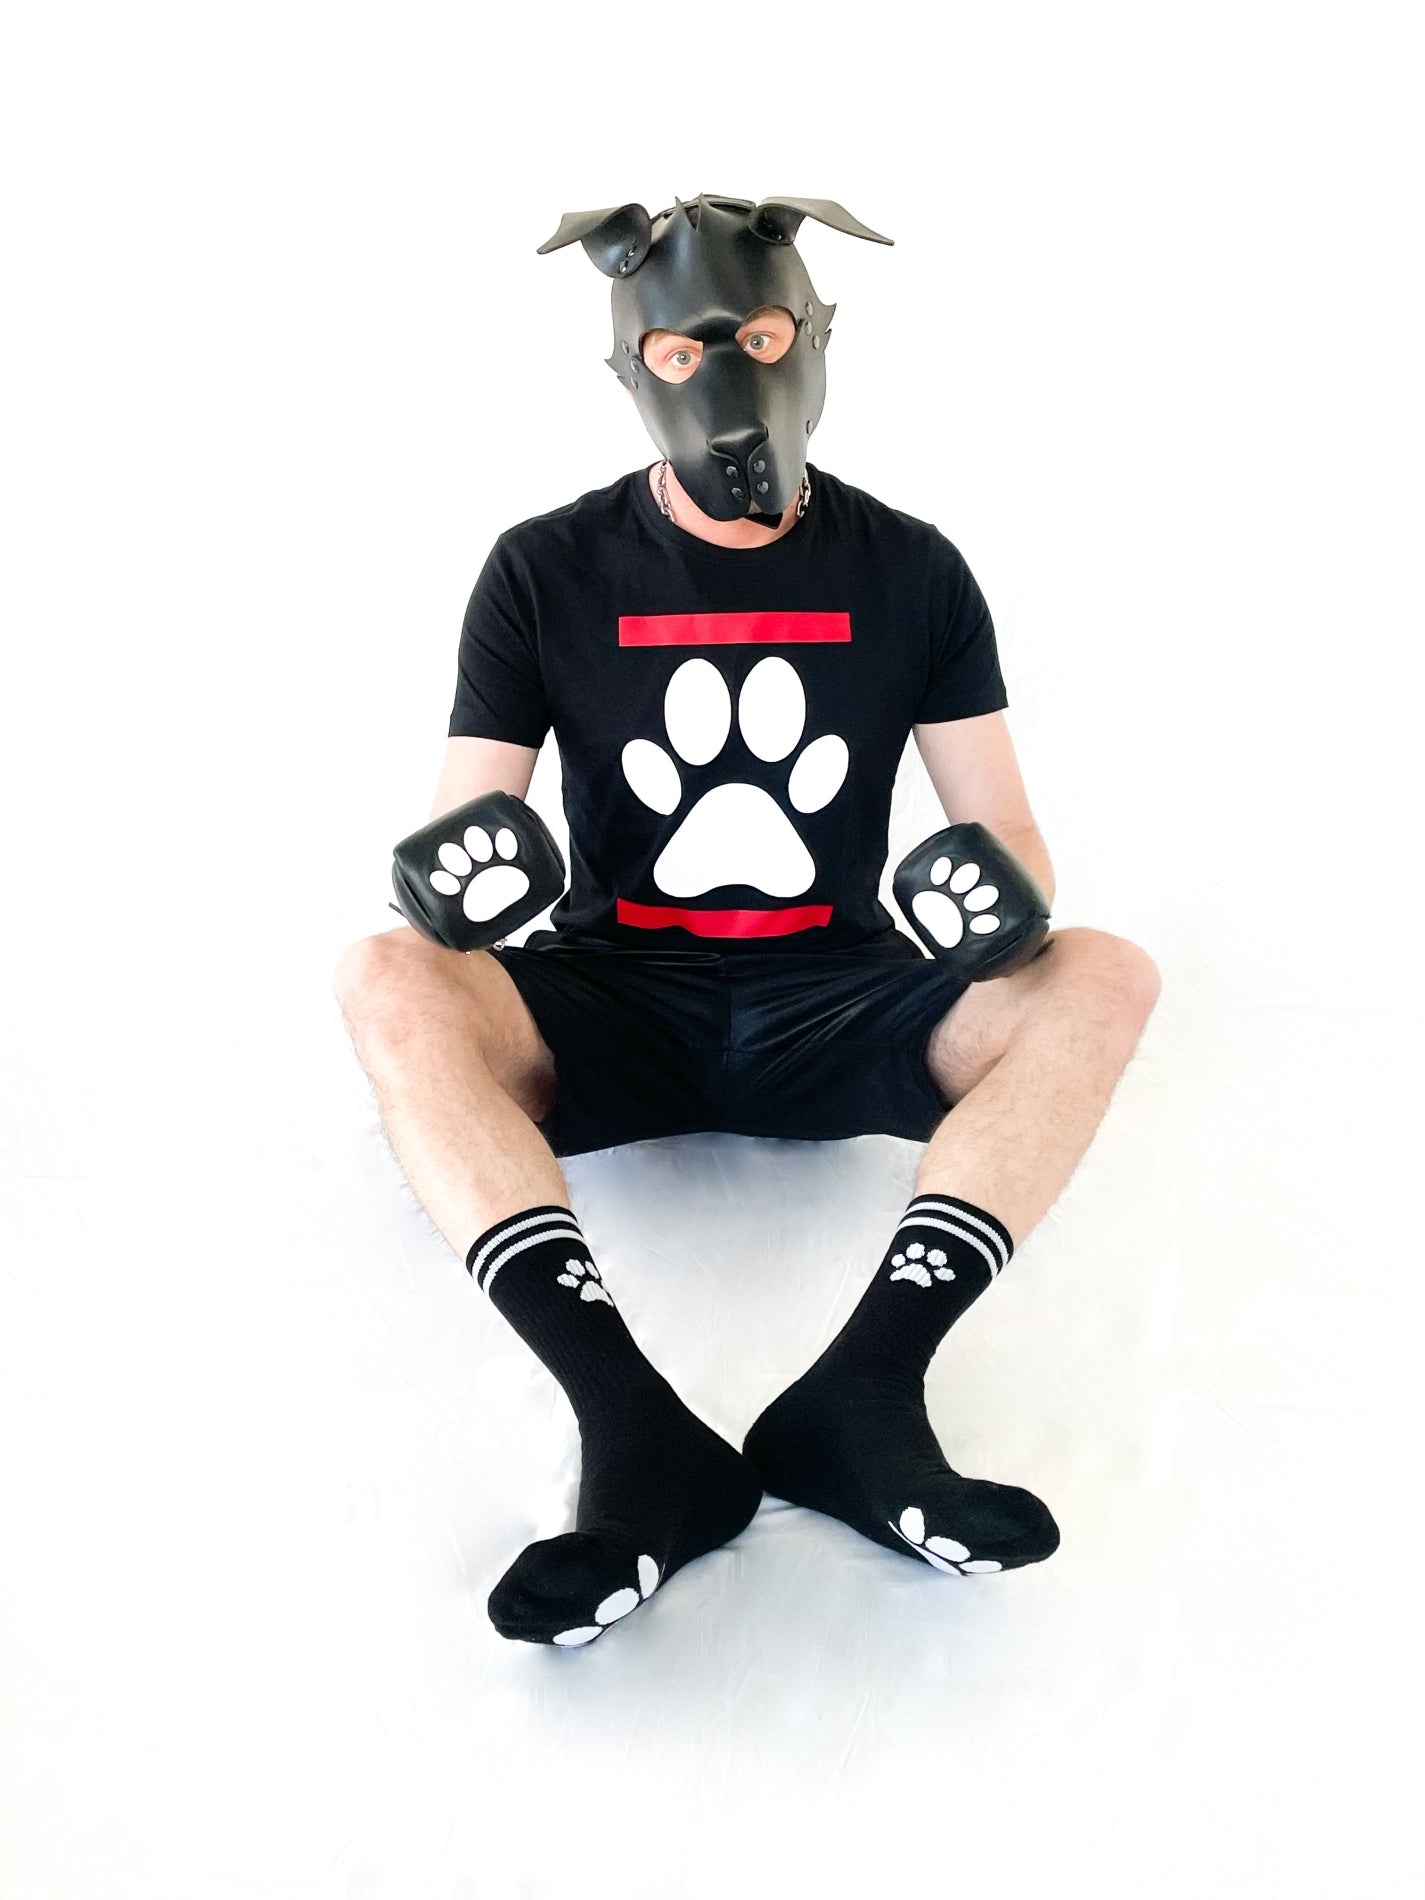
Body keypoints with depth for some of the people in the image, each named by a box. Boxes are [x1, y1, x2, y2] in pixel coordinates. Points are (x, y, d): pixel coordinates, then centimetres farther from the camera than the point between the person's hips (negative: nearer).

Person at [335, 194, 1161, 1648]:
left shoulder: (910, 574, 4)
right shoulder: (546, 573, 1)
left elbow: (1007, 839, 4)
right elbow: (462, 836, -1)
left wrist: (1003, 899, -20)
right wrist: (453, 880, -26)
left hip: (835, 1001, 1)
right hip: (613, 1003, 0)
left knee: (1105, 981, -24)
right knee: (387, 984, -29)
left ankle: (860, 1389, -37)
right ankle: (632, 1423, -40)